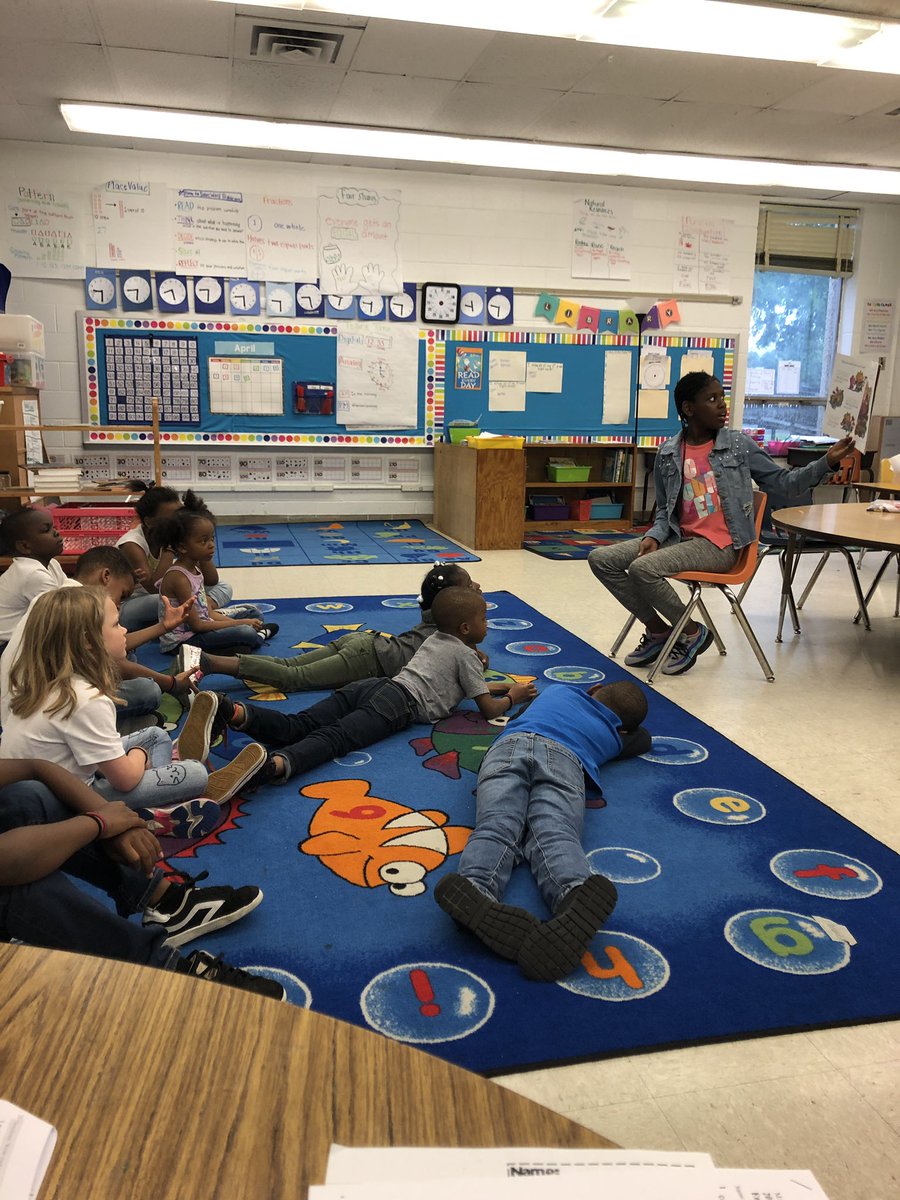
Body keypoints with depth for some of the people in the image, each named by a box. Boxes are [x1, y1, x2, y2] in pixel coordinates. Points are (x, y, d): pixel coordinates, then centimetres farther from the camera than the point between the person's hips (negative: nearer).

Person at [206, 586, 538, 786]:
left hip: (373, 687, 6)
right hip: (400, 704, -6)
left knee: (295, 726, -12)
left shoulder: (435, 638, 35)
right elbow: (489, 709, 11)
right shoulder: (466, 655, 12)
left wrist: (494, 686, 50)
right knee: (334, 737, -30)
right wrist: (511, 696, 30)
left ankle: (237, 712, -36)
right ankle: (279, 763, -57)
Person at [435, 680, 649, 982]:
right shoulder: (613, 737, 38)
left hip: (507, 745, 1)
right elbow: (644, 738, 60)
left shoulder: (559, 690, 41)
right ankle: (577, 894, -60)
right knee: (557, 836, -24)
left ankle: (473, 889, -56)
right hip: (565, 756, -1)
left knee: (496, 828, -21)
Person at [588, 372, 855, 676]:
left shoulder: (739, 445, 0)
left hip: (719, 545, -5)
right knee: (601, 559, -7)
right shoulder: (668, 453, 6)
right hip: (680, 537, 5)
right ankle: (658, 630, 5)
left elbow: (784, 481, 3)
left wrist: (827, 462, -11)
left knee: (642, 568, -27)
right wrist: (654, 536, -7)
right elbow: (664, 510, 12)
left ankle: (693, 632, -2)